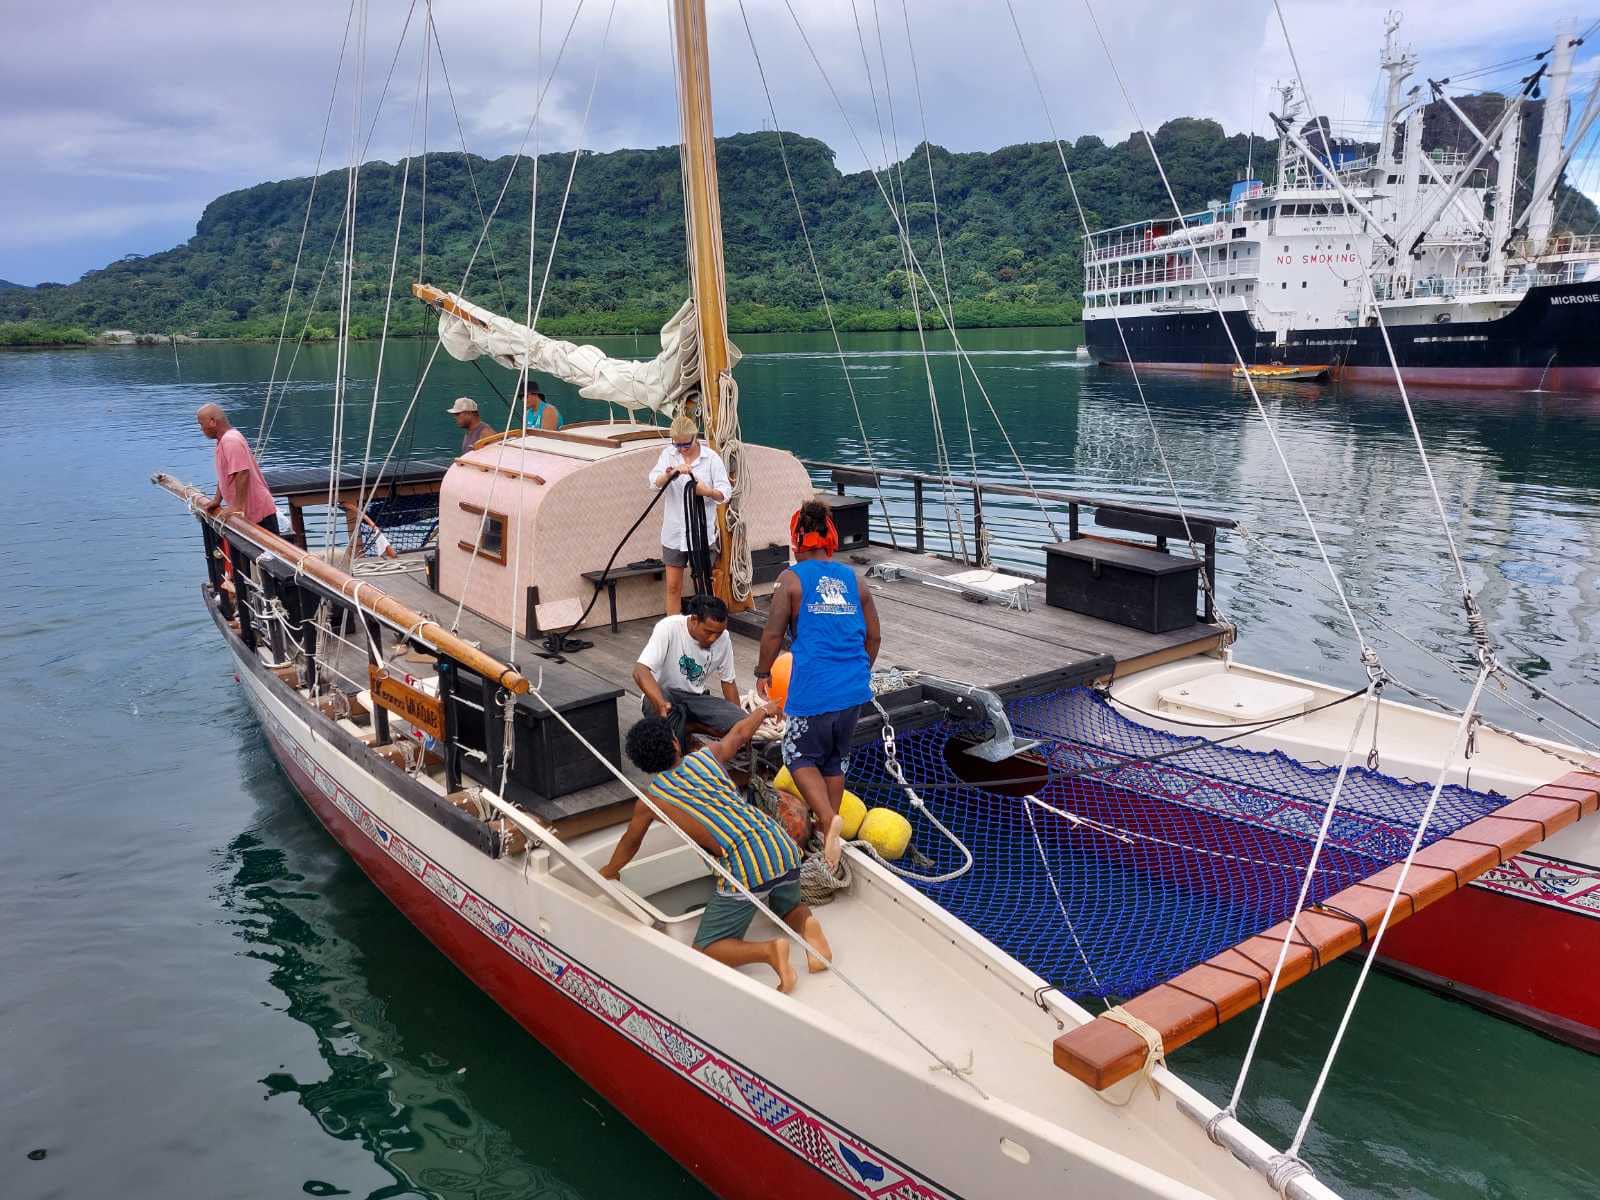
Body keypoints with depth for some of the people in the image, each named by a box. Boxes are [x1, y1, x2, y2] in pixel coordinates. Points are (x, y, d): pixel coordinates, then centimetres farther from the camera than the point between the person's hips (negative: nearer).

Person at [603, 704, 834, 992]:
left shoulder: (650, 799, 8)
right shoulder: (705, 756, 14)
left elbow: (630, 843, 28)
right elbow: (740, 733, 35)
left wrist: (610, 870, 49)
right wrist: (765, 710, 56)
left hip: (746, 868, -5)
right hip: (783, 847, 5)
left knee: (705, 952, 6)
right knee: (790, 909, 34)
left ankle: (768, 950, -17)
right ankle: (806, 925, -1)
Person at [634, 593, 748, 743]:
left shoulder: (723, 638, -9)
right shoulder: (668, 628, -23)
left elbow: (728, 681, 6)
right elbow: (640, 671, -32)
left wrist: (739, 721, 0)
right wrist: (661, 704, -50)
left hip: (697, 698, 4)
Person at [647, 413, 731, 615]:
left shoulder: (711, 457, -5)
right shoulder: (668, 454, 2)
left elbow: (725, 492, -8)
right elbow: (655, 482, -13)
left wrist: (708, 491, -30)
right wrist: (673, 472, -33)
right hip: (674, 532, 2)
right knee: (673, 586, 6)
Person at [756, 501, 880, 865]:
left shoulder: (792, 578, -4)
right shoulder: (853, 579, 9)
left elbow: (773, 633, -7)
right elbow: (873, 636, 14)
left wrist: (763, 673, 9)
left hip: (813, 690, -5)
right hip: (854, 688, 5)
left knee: (801, 757, 10)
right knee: (835, 759, 20)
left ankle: (828, 819, -12)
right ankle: (830, 829, 28)